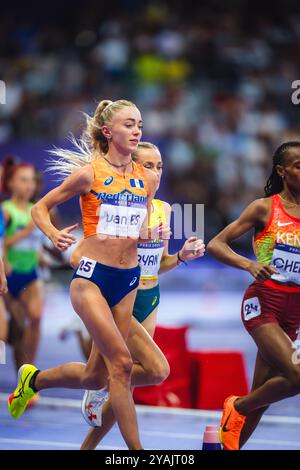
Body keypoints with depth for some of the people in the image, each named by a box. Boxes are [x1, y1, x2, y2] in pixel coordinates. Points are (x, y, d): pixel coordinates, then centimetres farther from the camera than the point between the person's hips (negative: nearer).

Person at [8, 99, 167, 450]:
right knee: (121, 362, -16)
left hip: (128, 280, 6)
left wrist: (154, 234, -4)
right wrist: (54, 236, -17)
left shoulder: (147, 179, 7)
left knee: (94, 376, 8)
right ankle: (136, 451, -8)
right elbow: (40, 208, 2)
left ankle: (34, 379, 37)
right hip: (92, 276, -6)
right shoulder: (89, 173, -7)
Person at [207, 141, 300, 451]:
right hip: (263, 302, -5)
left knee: (262, 393, 7)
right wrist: (249, 265, -24)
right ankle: (237, 408, 3)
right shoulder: (265, 208, -5)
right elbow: (215, 245, -8)